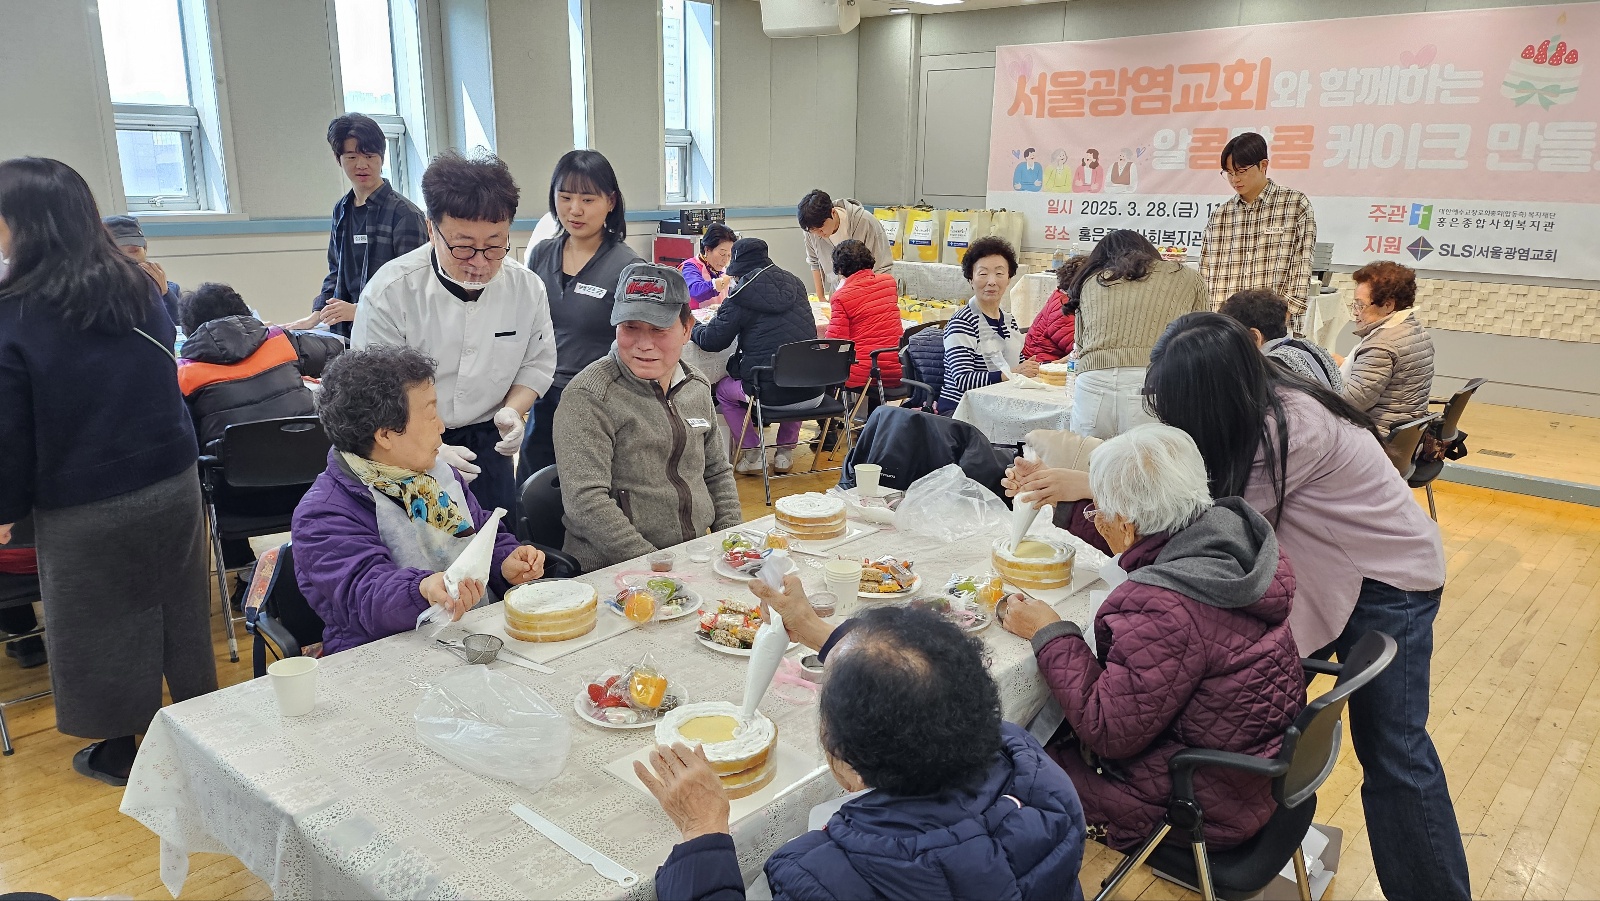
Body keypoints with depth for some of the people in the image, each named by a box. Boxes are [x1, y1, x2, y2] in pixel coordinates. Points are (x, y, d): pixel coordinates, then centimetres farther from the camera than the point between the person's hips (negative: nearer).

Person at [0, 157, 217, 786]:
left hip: (83, 511, -4)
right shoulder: (141, 291, -1)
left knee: (102, 627, 13)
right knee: (179, 614, 18)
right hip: (171, 486, 5)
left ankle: (118, 752, 29)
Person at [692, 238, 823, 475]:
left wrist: (693, 328, 19)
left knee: (723, 389, 24)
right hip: (812, 393, 5)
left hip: (770, 395, -5)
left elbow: (711, 341, -3)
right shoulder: (794, 283, 9)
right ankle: (786, 451, 32)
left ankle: (752, 453, 18)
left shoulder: (741, 296, -8)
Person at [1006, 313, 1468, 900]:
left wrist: (1090, 486, -27)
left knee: (1392, 752, 0)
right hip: (1313, 572, 7)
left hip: (1388, 583, -7)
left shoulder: (1294, 428, -34)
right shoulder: (1248, 410, -11)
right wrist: (1060, 489, -17)